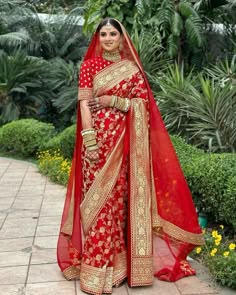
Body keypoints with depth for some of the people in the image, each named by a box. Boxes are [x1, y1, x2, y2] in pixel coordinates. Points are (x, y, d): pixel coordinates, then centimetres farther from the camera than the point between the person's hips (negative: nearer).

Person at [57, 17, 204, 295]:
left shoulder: (132, 68, 10)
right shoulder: (89, 64, 6)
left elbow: (143, 102, 3)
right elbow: (84, 103, -4)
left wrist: (114, 101, -11)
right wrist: (89, 139, -14)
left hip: (122, 140, 1)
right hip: (97, 138, -1)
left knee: (118, 196, 5)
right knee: (97, 198, -2)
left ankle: (117, 258, 18)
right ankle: (96, 266, 6)